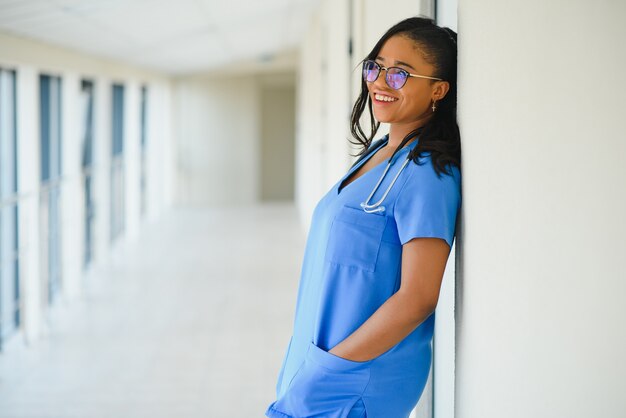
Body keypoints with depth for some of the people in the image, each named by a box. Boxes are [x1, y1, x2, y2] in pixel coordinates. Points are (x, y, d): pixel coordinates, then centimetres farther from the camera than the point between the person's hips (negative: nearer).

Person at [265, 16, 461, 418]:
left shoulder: (426, 173, -17)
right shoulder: (377, 153, 10)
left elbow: (417, 299, -22)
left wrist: (326, 367, -17)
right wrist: (308, 364, 9)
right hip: (315, 362, 8)